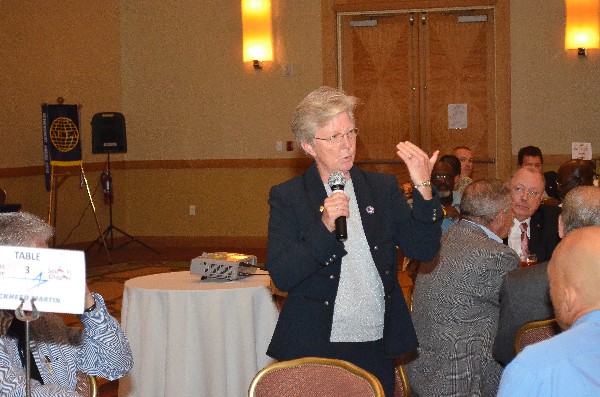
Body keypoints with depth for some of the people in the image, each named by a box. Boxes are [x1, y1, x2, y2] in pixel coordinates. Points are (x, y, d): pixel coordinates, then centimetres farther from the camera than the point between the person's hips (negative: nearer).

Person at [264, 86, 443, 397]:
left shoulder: (383, 188, 7)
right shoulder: (287, 197, -2)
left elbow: (423, 251, -2)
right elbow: (281, 277, -11)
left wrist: (423, 188, -13)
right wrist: (324, 227, -21)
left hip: (378, 347, 3)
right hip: (315, 348, -3)